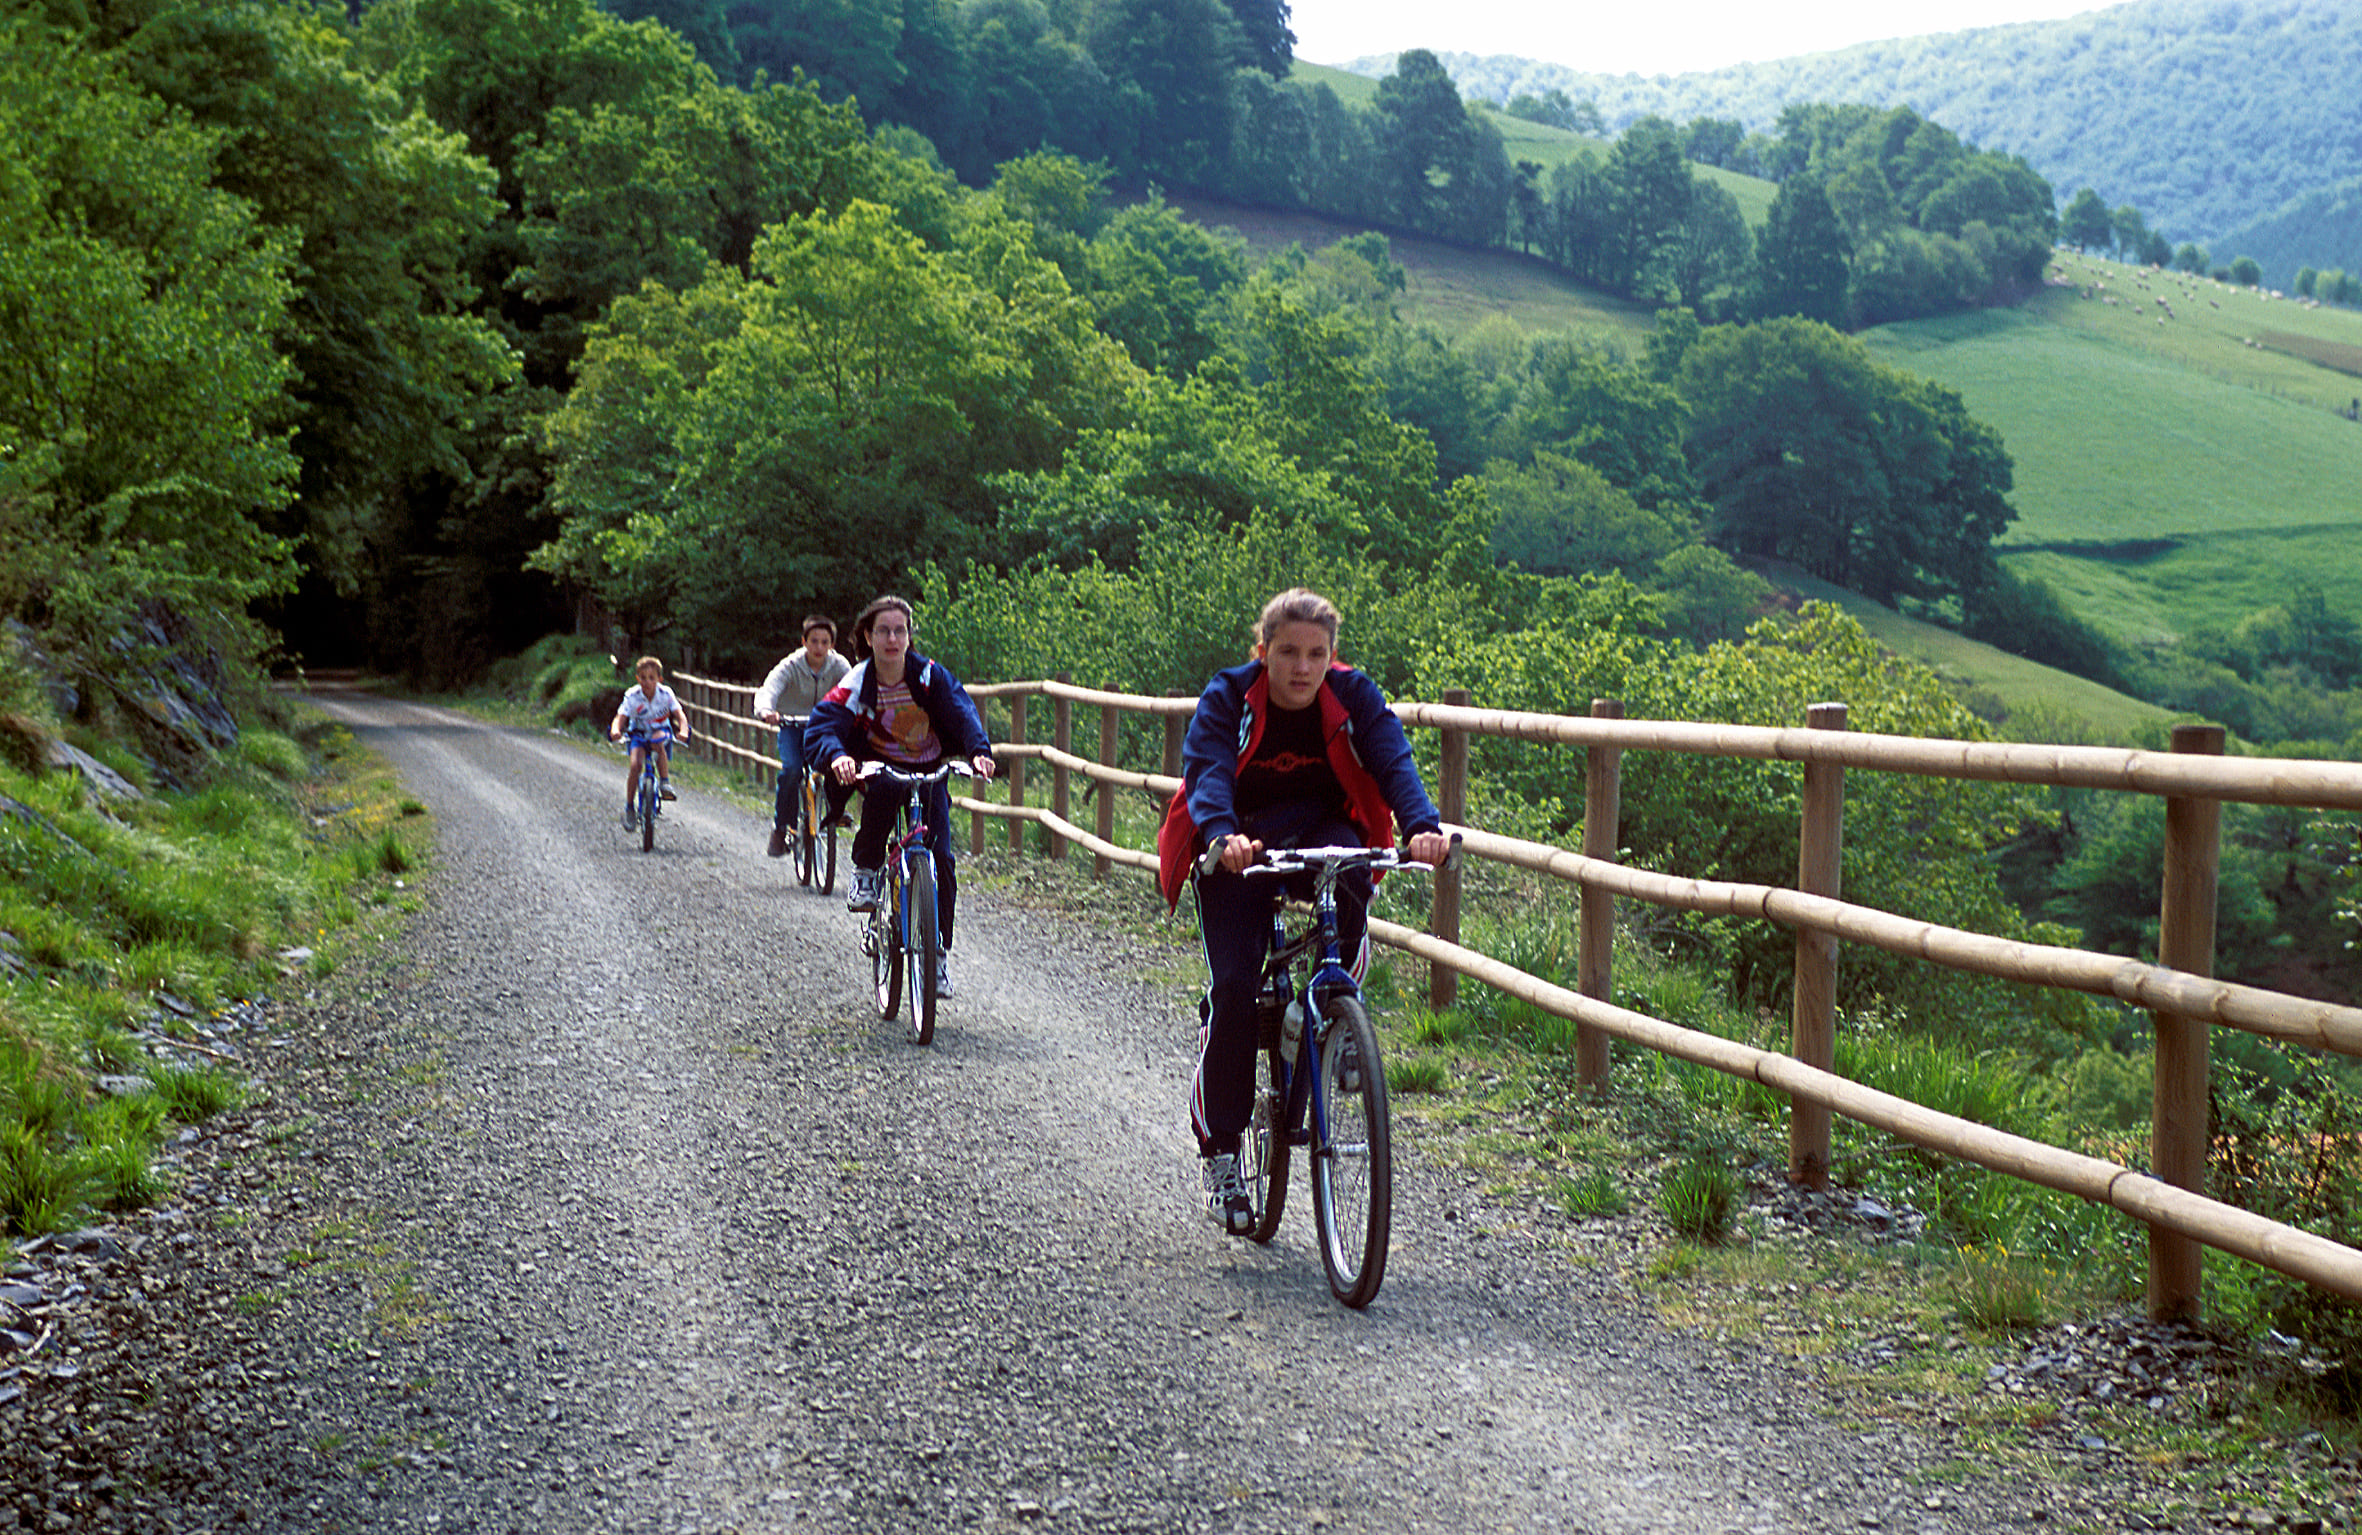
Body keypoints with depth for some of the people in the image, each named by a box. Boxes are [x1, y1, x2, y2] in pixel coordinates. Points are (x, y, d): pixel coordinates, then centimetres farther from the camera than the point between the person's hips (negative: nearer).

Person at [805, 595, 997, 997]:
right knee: (881, 791, -39)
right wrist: (837, 755, -50)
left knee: (940, 859, -10)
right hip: (880, 767, -1)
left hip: (929, 772, 1)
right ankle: (867, 870, -14)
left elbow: (961, 712, -24)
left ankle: (939, 951, 5)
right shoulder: (856, 684, -16)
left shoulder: (930, 675, -13)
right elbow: (821, 726, -26)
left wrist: (978, 750, -44)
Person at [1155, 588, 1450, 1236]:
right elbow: (1207, 772, -29)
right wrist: (1222, 836, -51)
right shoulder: (1227, 698, -14)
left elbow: (1394, 763, -23)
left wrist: (1423, 826, -44)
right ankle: (1220, 1150, -3)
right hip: (1239, 850, -1)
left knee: (1346, 867, -36)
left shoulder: (1354, 696, -9)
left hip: (1321, 831, 1)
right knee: (1232, 988, -17)